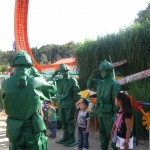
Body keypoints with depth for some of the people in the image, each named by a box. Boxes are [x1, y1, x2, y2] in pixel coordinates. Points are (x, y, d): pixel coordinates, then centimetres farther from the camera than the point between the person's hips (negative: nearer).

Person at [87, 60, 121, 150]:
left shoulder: (114, 84, -15)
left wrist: (115, 115, -21)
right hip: (100, 112, 8)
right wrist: (93, 77, 9)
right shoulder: (100, 83, 8)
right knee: (102, 133, 17)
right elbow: (90, 86, 24)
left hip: (109, 113, -8)